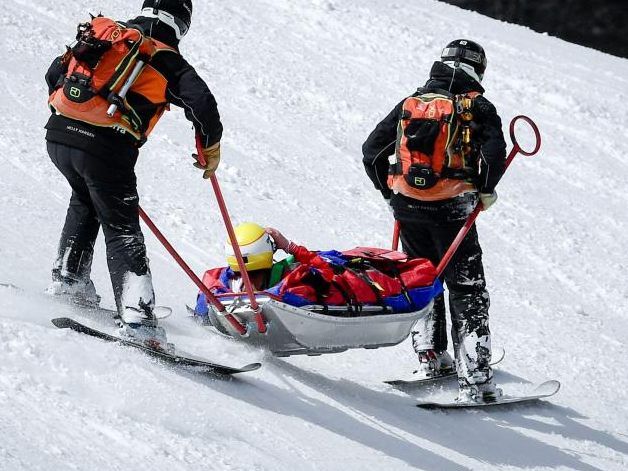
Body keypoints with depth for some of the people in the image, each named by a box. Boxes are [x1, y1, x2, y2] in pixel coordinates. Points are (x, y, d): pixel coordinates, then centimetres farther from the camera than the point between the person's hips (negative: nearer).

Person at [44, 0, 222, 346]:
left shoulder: (102, 35, 20)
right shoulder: (165, 59, 5)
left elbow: (54, 75, 26)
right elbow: (201, 102, -6)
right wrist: (210, 148, 9)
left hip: (57, 136, 5)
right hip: (106, 148, -5)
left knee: (84, 202, 33)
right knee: (122, 230, 1)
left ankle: (67, 281, 29)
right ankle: (136, 319, -12)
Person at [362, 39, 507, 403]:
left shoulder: (409, 105, 10)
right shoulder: (477, 107, -2)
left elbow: (372, 151, 9)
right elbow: (495, 151, -18)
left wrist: (391, 191, 20)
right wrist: (486, 189, -2)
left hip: (407, 207, 4)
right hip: (452, 210, -4)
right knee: (468, 292, 1)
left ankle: (431, 359, 26)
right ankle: (476, 379, -5)